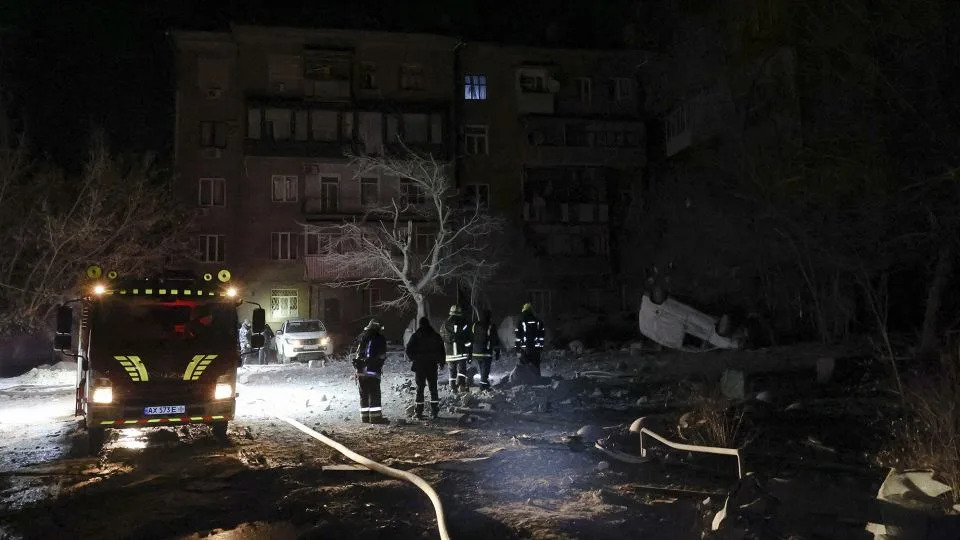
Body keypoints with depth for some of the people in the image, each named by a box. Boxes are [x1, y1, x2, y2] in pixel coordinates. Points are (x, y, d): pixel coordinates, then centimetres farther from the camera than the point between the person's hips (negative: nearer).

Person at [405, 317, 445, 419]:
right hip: (432, 365, 1)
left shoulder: (415, 336, -5)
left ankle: (419, 413, 2)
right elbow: (442, 350, 4)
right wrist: (441, 362, 14)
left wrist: (413, 359, 10)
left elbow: (408, 350, -7)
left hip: (419, 365, -1)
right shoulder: (435, 336, 0)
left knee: (420, 388, 5)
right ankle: (434, 411, 7)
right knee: (433, 388, 10)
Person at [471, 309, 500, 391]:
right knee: (485, 371, 0)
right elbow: (495, 340, -7)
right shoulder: (491, 327, -9)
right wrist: (497, 352, 2)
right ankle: (484, 387, -7)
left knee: (482, 371, 17)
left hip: (476, 353, 5)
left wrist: (470, 352, 16)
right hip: (486, 353, -5)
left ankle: (486, 385, 27)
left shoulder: (475, 325, 6)